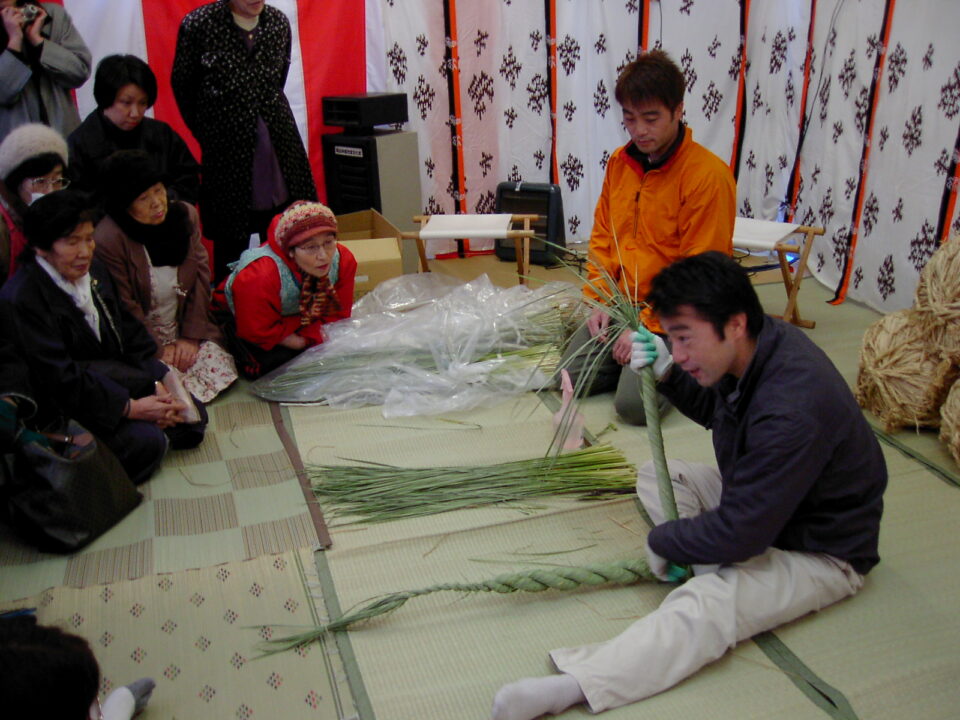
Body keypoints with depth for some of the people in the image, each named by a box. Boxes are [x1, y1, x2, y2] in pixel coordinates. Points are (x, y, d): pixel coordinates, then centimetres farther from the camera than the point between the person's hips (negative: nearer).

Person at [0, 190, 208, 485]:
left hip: (116, 381, 8)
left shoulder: (95, 270, 4)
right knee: (146, 442, -26)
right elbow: (59, 380, -23)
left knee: (193, 416, -4)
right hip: (60, 411, -7)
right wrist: (131, 408, -25)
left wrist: (156, 383, -10)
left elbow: (131, 334, 6)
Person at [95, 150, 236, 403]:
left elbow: (200, 276, -2)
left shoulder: (185, 215, -2)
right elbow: (124, 307, -14)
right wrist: (158, 350, -14)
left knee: (221, 369, -16)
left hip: (184, 327, 5)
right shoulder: (108, 239, -19)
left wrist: (192, 336, -8)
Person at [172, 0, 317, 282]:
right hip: (227, 150, -3)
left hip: (280, 142, 3)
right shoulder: (199, 24, -6)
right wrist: (206, 133, 7)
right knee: (230, 240, 4)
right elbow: (181, 85, 4)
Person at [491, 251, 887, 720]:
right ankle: (723, 575, -9)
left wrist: (661, 542, -12)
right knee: (655, 476, 8)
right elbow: (713, 410, 13)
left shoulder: (791, 411, -37)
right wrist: (666, 372, -6)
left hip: (820, 552, -10)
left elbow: (738, 535, -30)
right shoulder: (760, 345, -9)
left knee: (707, 606, -34)